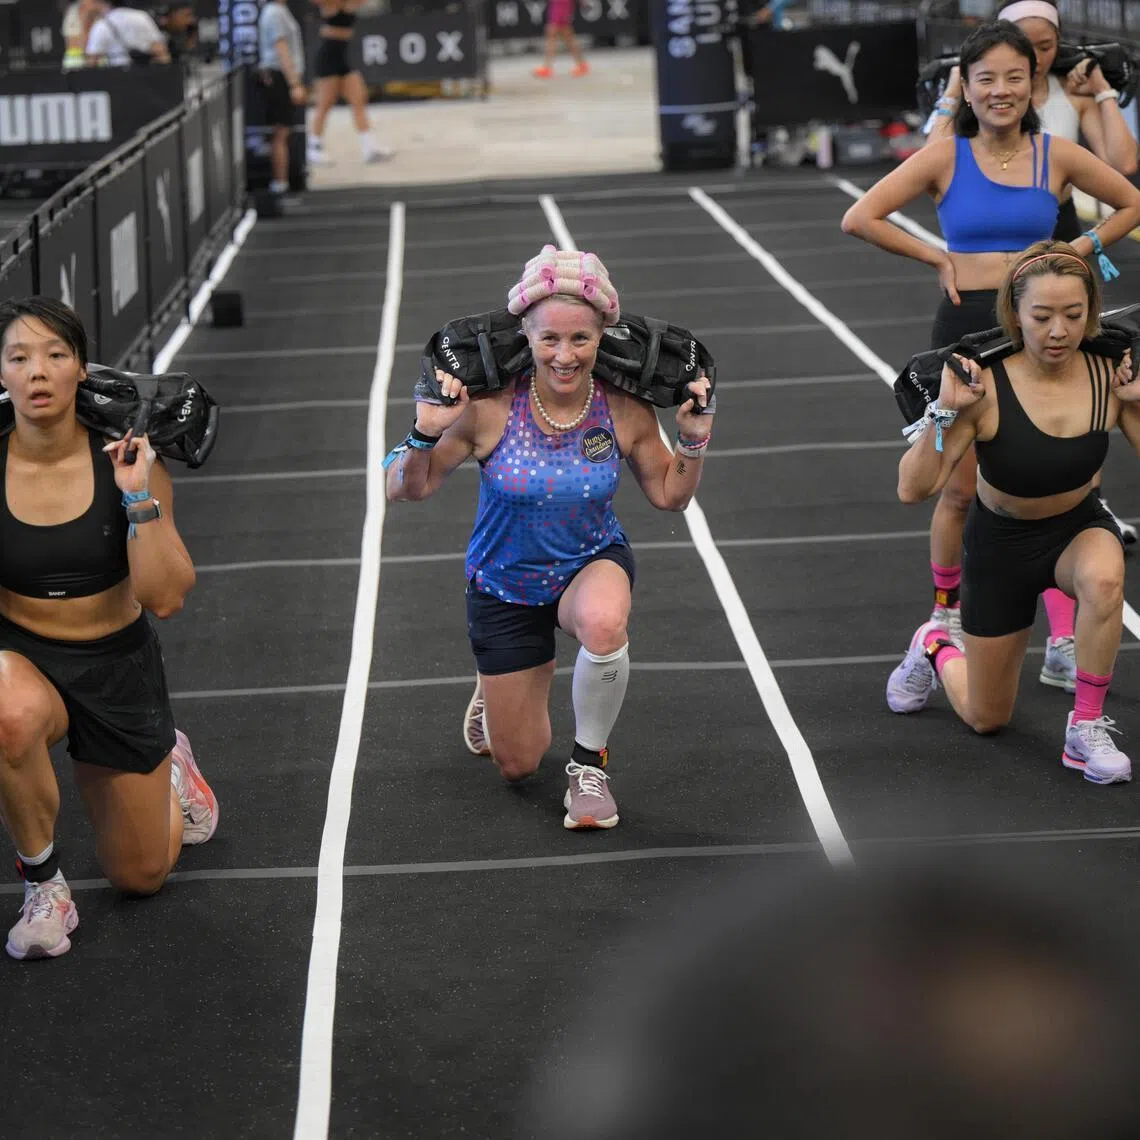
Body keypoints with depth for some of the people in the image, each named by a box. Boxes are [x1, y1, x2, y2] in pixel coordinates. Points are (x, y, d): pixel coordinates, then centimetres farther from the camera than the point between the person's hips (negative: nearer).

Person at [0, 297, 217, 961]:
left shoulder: (124, 460, -15)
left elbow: (167, 599, -19)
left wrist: (139, 497, -29)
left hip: (118, 663, 1)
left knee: (141, 876, 13)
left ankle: (170, 764, 48)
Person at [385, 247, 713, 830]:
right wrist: (425, 433, -36)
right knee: (517, 765, 10)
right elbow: (405, 489, -17)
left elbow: (670, 495, -2)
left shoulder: (624, 410, -19)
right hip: (505, 585, 0)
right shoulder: (488, 407, -25)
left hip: (593, 565, 0)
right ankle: (493, 692, 49)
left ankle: (589, 764, -12)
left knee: (603, 623, -40)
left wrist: (694, 440, -19)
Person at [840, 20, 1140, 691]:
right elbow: (861, 219, -7)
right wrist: (939, 259, -5)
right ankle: (946, 611, 32)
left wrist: (1080, 249, 2)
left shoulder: (1056, 156, 1)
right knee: (961, 490, 8)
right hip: (967, 329, 0)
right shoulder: (947, 157, -2)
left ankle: (1064, 646, 0)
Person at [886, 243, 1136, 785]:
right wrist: (946, 411, -40)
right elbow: (914, 489, -29)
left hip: (1079, 527, 1)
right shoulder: (987, 386, -28)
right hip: (1002, 541, -1)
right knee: (986, 718, 13)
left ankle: (1087, 729, -18)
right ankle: (934, 648, 48)